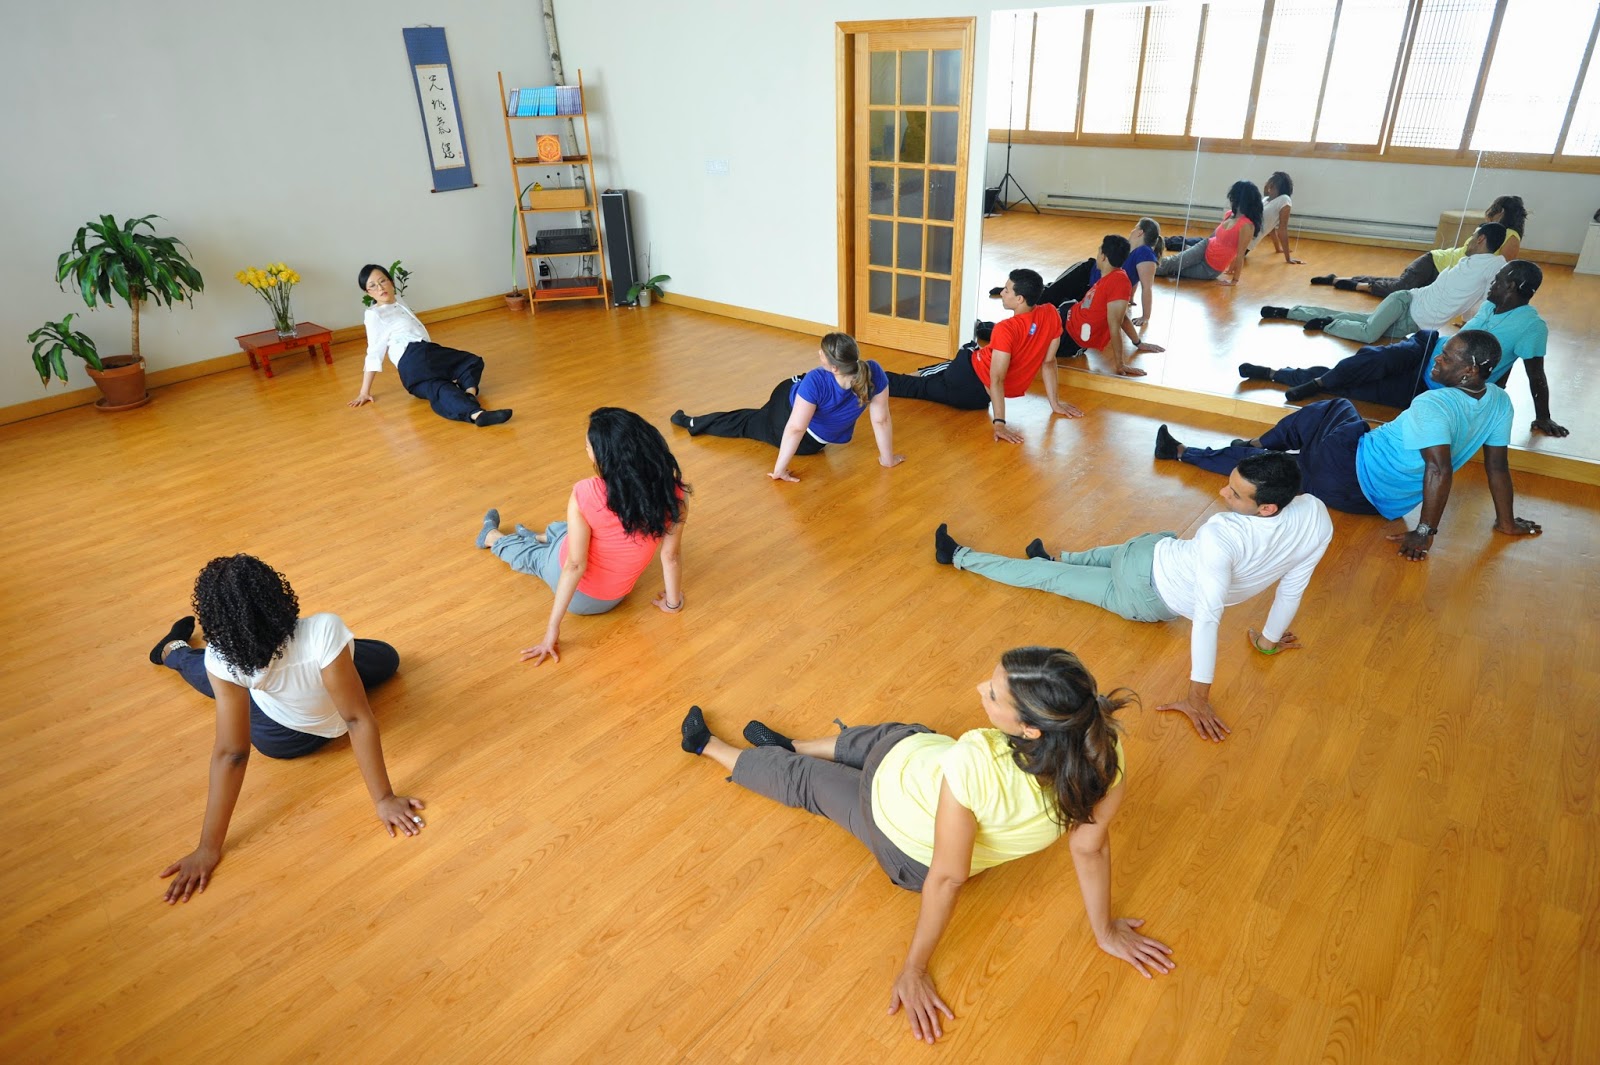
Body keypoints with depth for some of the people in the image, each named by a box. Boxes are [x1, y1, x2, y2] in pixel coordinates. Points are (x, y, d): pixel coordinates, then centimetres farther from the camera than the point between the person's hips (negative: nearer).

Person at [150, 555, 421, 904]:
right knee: (386, 658, 29)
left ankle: (172, 651, 59)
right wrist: (384, 799, -24)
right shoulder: (325, 632, -41)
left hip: (275, 738, 1)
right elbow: (359, 720, -34)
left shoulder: (223, 658, -35)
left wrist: (209, 848, -22)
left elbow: (230, 755, -30)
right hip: (330, 726, 0)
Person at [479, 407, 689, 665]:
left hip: (579, 595, -3)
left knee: (529, 555, 32)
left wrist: (552, 629, -16)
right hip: (615, 596, 4)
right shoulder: (671, 488, -23)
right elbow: (672, 554, -14)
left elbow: (575, 565, -25)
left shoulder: (586, 494, -30)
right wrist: (674, 602, 3)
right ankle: (536, 537, 65)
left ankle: (492, 537, 64)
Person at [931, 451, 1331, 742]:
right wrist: (1269, 640, 8)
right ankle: (1059, 558, 51)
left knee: (1042, 575, 11)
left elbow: (1207, 617, -42)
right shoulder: (1317, 515, -21)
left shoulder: (1221, 536, -41)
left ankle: (959, 556, 29)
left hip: (1141, 591, -6)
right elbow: (1293, 586, -7)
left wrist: (1198, 694, -35)